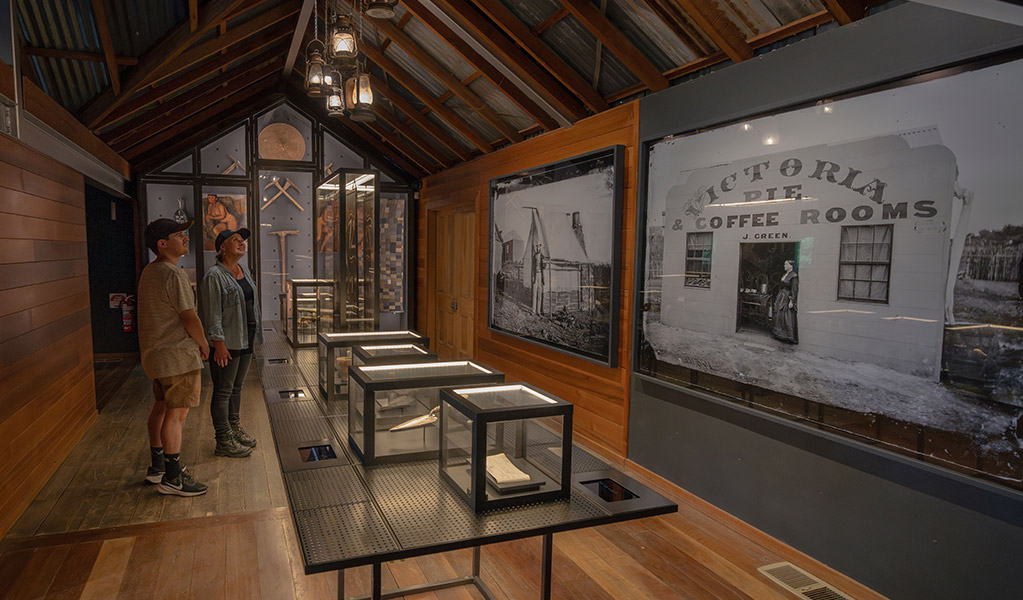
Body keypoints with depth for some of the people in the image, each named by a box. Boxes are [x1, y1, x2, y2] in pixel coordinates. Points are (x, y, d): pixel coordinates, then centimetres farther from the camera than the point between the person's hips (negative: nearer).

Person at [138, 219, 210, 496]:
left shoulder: (149, 271, 12)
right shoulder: (173, 275, -19)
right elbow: (189, 318, -18)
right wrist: (204, 345, -3)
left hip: (155, 353, 10)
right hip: (177, 355, -10)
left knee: (161, 407, 18)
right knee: (176, 413, -3)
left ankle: (157, 466, 31)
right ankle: (173, 478, 4)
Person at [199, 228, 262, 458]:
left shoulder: (244, 271, 12)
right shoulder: (214, 276, -13)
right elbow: (213, 313, -17)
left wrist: (253, 334, 19)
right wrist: (219, 343, -20)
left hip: (245, 340, 9)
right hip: (226, 343, -8)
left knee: (237, 387, 18)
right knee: (223, 391, 0)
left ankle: (235, 429, 31)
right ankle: (223, 441, 8)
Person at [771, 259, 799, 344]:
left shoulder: (794, 276, -14)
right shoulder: (784, 275, 12)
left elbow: (794, 289, -17)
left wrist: (792, 301, -21)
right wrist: (777, 298, 20)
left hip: (787, 298, -9)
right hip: (781, 297, 9)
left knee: (787, 317, -7)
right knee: (779, 316, 11)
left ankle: (789, 336, -1)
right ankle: (780, 334, 20)